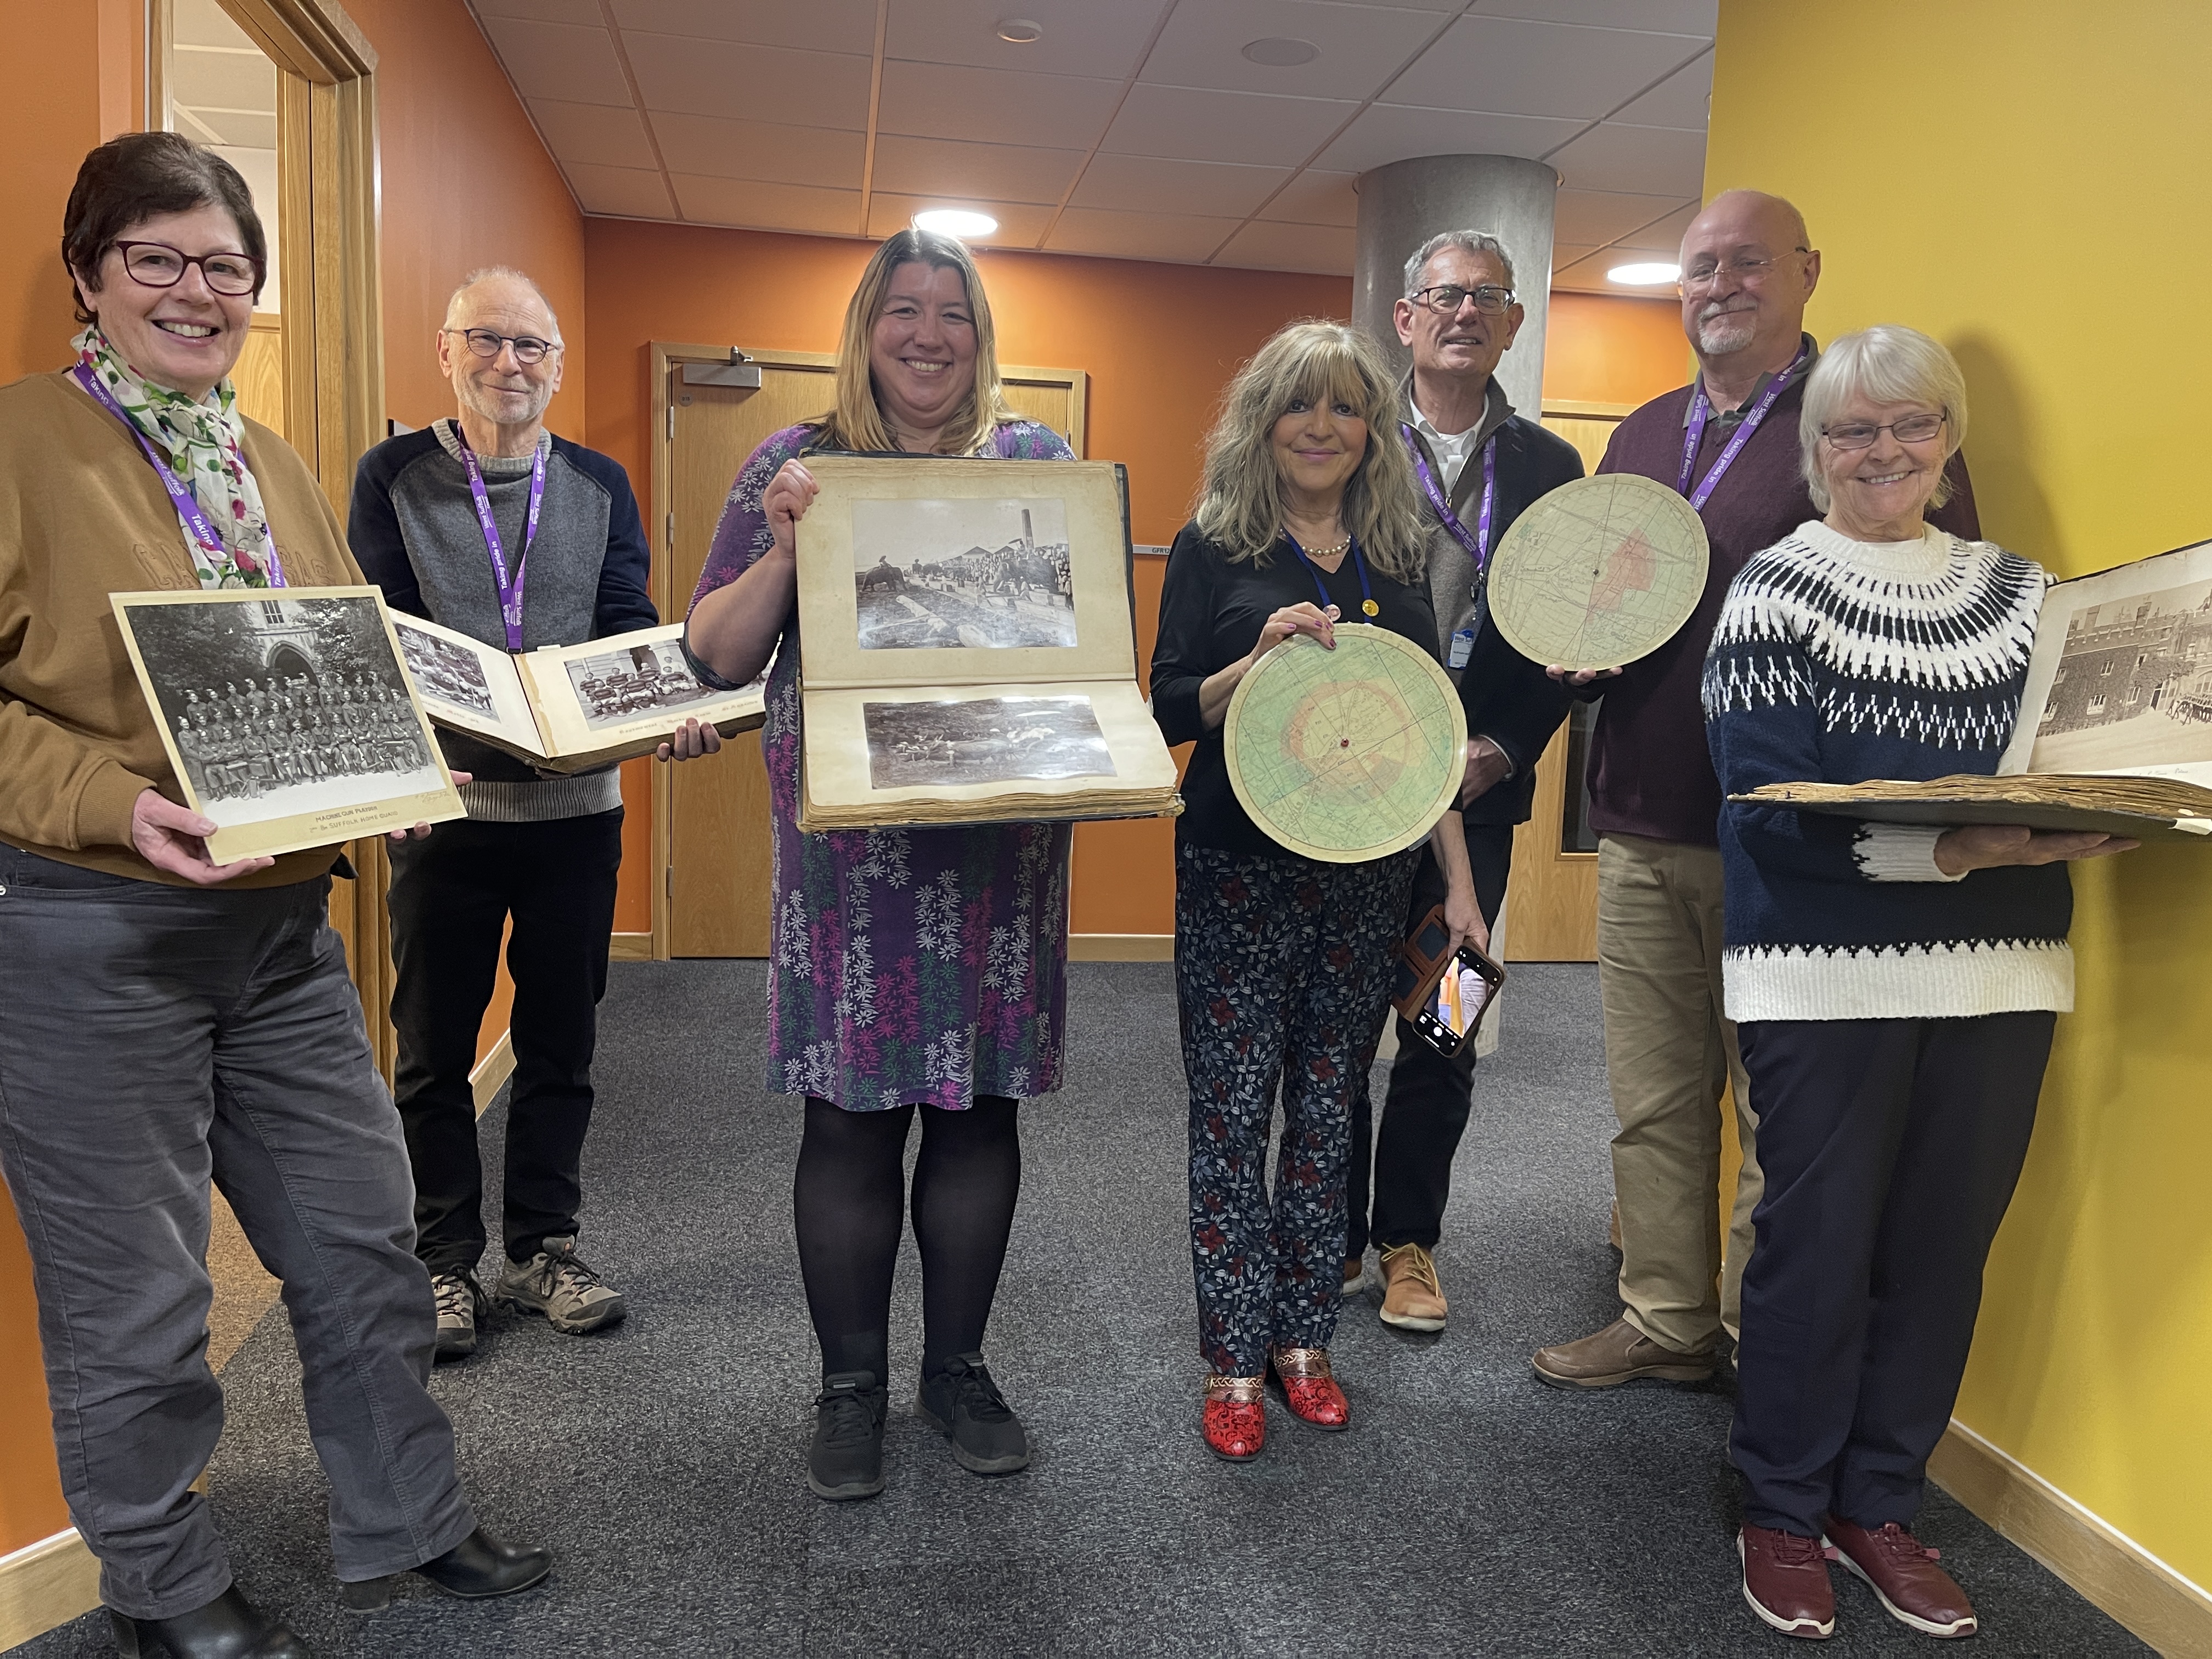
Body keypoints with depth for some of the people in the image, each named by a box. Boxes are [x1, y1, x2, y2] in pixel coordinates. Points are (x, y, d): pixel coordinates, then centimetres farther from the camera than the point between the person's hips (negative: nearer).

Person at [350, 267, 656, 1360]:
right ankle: (445, 1263, 23)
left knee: (560, 1042, 10)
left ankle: (542, 1249, 25)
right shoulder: (393, 475, 3)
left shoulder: (601, 484, 9)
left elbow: (629, 633, 2)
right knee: (434, 1046, 8)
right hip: (444, 802, -2)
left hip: (578, 800, 2)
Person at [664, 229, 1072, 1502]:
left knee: (980, 1101, 9)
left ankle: (960, 1367, 28)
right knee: (851, 1112, 3)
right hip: (848, 841, -1)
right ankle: (851, 1384, 23)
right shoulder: (797, 464, 6)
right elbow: (718, 655, 3)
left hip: (1004, 835, 2)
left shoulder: (1038, 461, 10)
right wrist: (785, 548, -14)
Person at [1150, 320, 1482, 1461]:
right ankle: (1234, 1364, 15)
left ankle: (1303, 1341, 25)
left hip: (1367, 875, 3)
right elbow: (1172, 713, -4)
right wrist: (1264, 656, -22)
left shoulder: (1399, 558, 10)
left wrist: (1460, 882, 7)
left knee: (1327, 1109, 11)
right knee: (1232, 1117, 1)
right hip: (1241, 872, -3)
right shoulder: (1214, 547, 0)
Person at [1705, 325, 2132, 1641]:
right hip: (1830, 975, -4)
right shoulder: (1775, 593, -4)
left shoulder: (2022, 590, 12)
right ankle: (1786, 1513, 24)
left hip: (2001, 974, 5)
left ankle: (1879, 1503, 30)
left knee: (1946, 1247, 11)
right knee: (1820, 1247, 5)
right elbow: (1771, 807, -15)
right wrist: (1959, 849, -25)